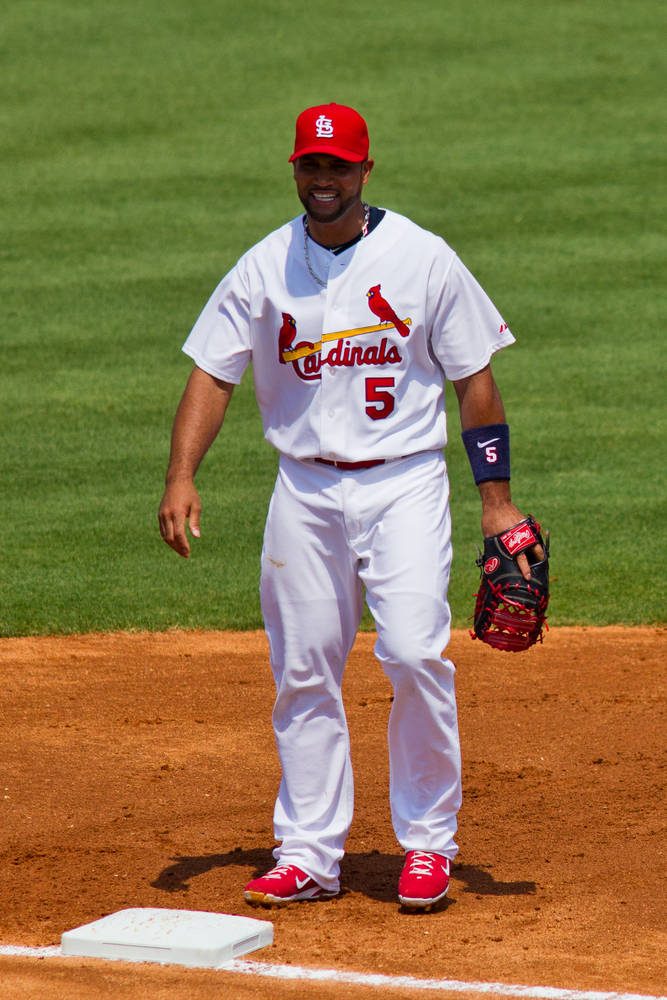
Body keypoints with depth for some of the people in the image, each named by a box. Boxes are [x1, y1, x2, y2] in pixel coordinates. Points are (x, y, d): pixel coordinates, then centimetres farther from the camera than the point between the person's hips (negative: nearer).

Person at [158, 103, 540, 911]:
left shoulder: (422, 259, -2)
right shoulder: (263, 269, 4)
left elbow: (474, 380, 2)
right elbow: (212, 373, 2)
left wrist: (496, 499, -2)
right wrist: (181, 476, -13)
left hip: (404, 485, -3)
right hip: (305, 489, 3)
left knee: (415, 654, -15)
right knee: (303, 673, 4)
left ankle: (428, 843, -2)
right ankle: (308, 854, 12)